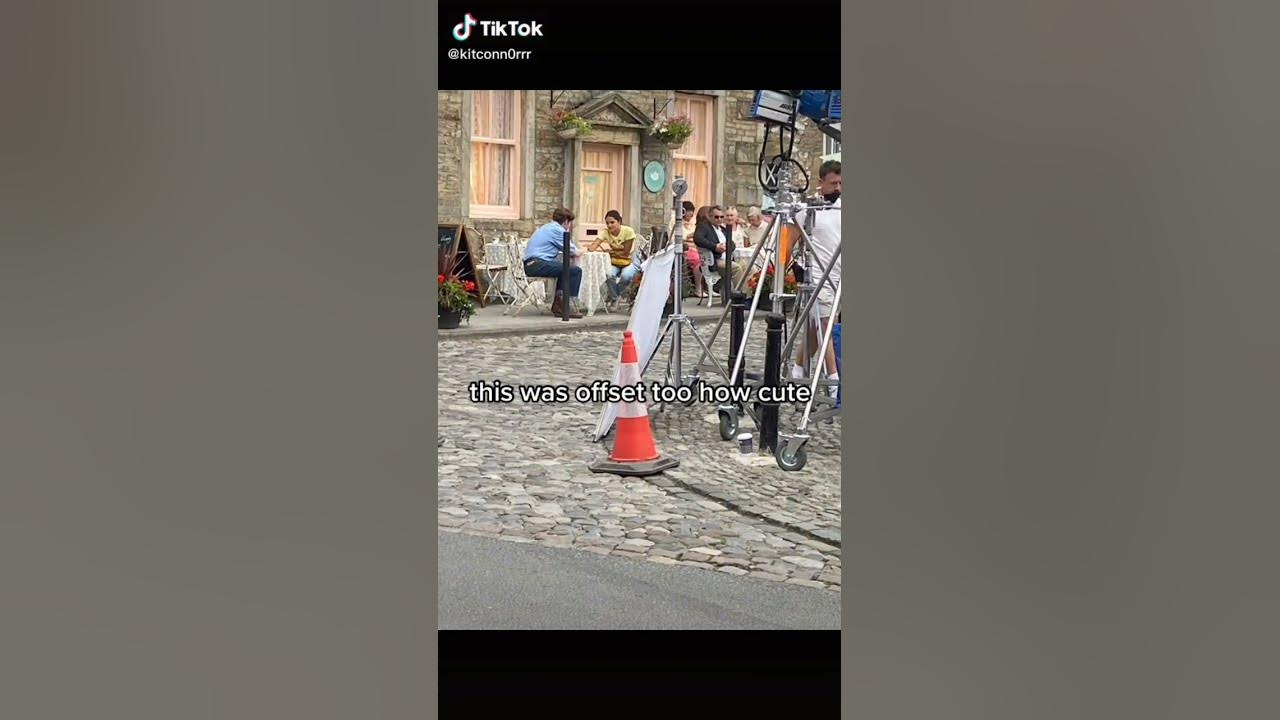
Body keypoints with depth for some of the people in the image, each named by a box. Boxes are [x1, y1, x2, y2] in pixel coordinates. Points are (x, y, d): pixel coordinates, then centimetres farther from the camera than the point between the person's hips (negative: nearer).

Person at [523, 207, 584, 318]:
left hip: (530, 265, 11)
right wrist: (579, 252, 17)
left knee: (564, 269, 28)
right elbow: (572, 252, -1)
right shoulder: (557, 230, -5)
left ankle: (558, 304, 23)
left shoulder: (547, 227, 25)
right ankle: (567, 306, -7)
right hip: (538, 264, -11)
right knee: (576, 271, -13)